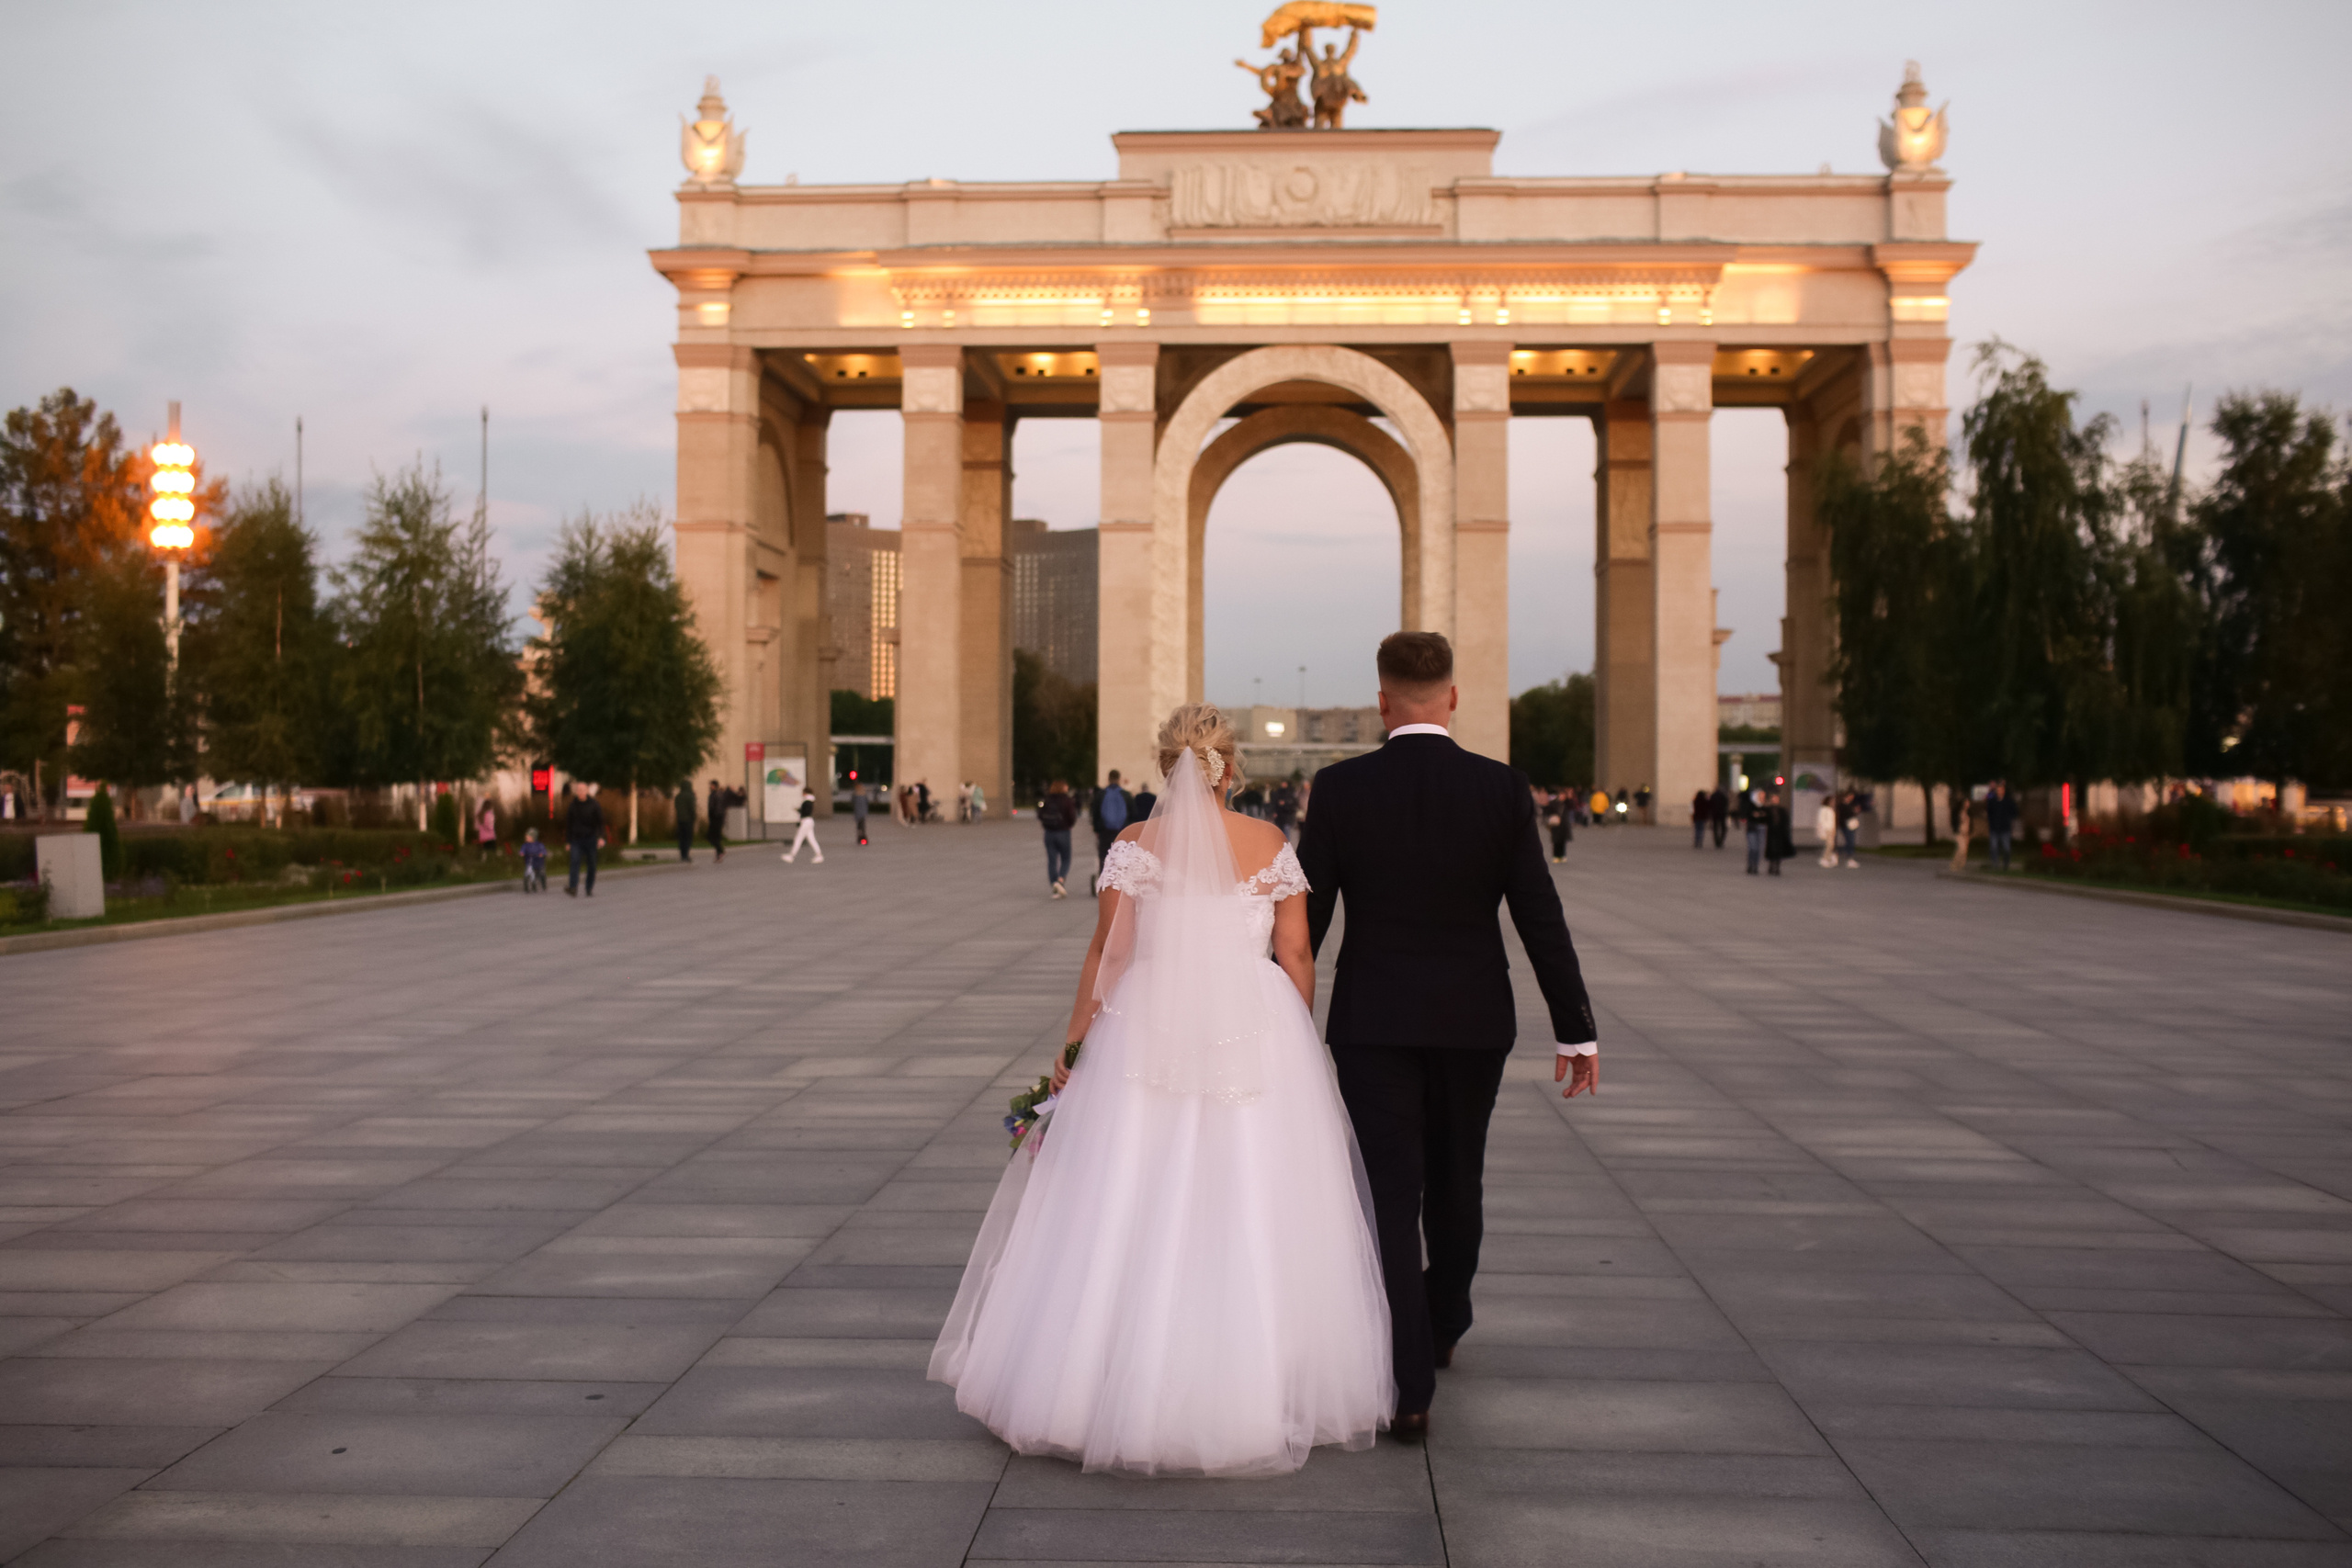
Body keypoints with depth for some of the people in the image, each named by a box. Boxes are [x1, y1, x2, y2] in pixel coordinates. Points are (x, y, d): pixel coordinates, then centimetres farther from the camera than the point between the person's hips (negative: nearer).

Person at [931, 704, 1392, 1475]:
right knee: (1254, 1220, 7)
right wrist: (1299, 1050, 15)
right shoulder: (1271, 843, 2)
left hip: (1150, 1035, -1)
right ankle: (1258, 1394, 15)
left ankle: (1126, 1388, 14)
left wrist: (1074, 1044, 5)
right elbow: (1297, 959, 4)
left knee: (1135, 1216, 6)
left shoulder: (1135, 842, -2)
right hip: (1256, 1036, 1)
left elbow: (1107, 954, -4)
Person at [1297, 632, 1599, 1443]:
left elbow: (1304, 915, -6)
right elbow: (1541, 917, -6)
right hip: (1473, 1020, 2)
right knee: (1456, 1181, 21)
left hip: (1373, 1023, -2)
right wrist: (1574, 1028, 1)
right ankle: (1443, 1327, 42)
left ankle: (1412, 1387, -1)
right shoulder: (1502, 788, -6)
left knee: (1393, 1195, 3)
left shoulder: (1341, 788, -8)